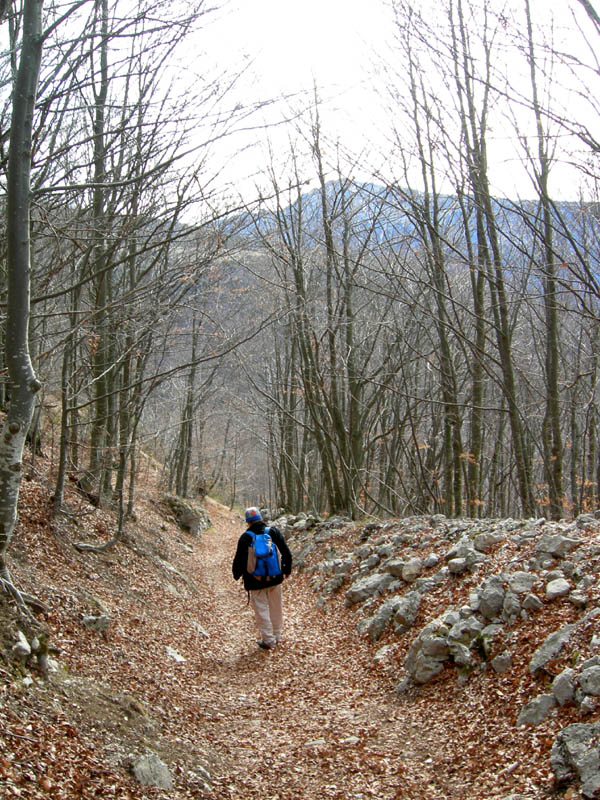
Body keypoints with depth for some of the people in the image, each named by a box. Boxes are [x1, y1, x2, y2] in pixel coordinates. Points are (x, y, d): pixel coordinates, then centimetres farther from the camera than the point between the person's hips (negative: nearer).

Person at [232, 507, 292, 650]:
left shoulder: (245, 537, -11)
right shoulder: (274, 531, -2)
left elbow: (239, 559, -4)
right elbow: (286, 553, 3)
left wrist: (236, 574, 15)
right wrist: (287, 570, 18)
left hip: (255, 582, -3)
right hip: (274, 579, 3)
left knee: (261, 610, 5)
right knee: (276, 608, 16)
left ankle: (268, 640, 9)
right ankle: (277, 636, 27)